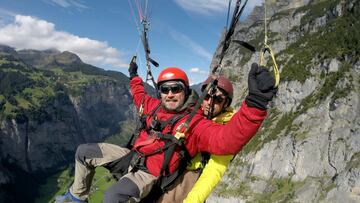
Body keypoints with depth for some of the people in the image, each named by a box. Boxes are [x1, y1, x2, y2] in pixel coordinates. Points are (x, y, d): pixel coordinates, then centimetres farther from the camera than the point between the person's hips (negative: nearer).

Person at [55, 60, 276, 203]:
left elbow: (226, 140, -41)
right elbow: (140, 98, 27)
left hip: (149, 173, -7)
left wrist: (255, 104, -56)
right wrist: (134, 76, 32)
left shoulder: (196, 124, -21)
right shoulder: (156, 106, 1)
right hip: (133, 155, 7)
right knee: (83, 151, 10)